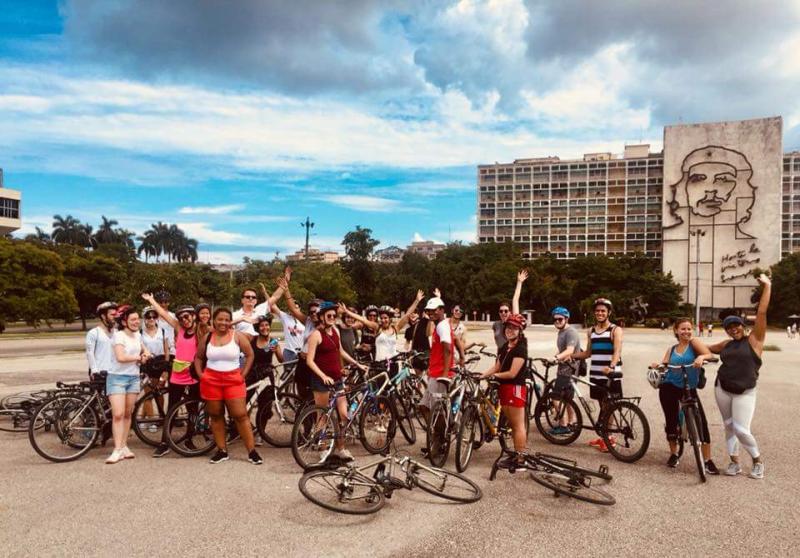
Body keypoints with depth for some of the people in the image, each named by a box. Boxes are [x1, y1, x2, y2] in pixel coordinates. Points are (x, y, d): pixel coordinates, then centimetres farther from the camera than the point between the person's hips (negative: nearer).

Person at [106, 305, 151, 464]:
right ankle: (117, 450, -9)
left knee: (128, 414, 10)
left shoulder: (137, 335, 8)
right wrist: (138, 357, -10)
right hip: (117, 378, -6)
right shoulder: (119, 335, -13)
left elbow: (144, 350, 27)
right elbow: (120, 357, -25)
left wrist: (145, 355, 4)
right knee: (118, 414, -12)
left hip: (134, 378, 6)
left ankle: (124, 446, 19)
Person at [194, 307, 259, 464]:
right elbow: (198, 358, 16)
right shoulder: (207, 337, 4)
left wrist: (243, 374, -6)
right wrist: (200, 374, 2)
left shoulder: (237, 336, -3)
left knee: (240, 415, -5)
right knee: (216, 416, 9)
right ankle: (222, 451, 20)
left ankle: (252, 451, 1)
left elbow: (250, 354, 1)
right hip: (211, 381, 3)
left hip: (233, 380, -2)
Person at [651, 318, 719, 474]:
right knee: (671, 421, 6)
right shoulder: (671, 349, 7)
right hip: (669, 388, 2)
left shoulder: (694, 342, -3)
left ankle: (708, 460, 3)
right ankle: (674, 454, 27)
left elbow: (709, 354, -20)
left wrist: (701, 357, -41)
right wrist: (657, 365, -21)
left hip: (689, 389, -2)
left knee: (701, 422, -8)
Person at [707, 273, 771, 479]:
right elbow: (707, 349, 27)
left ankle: (758, 461, 16)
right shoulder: (726, 344, 8)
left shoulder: (754, 340, -4)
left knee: (741, 429, -8)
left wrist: (767, 285, -13)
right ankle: (734, 462, 22)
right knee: (729, 426, 10)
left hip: (744, 392, -5)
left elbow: (762, 312, -11)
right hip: (722, 388, 5)